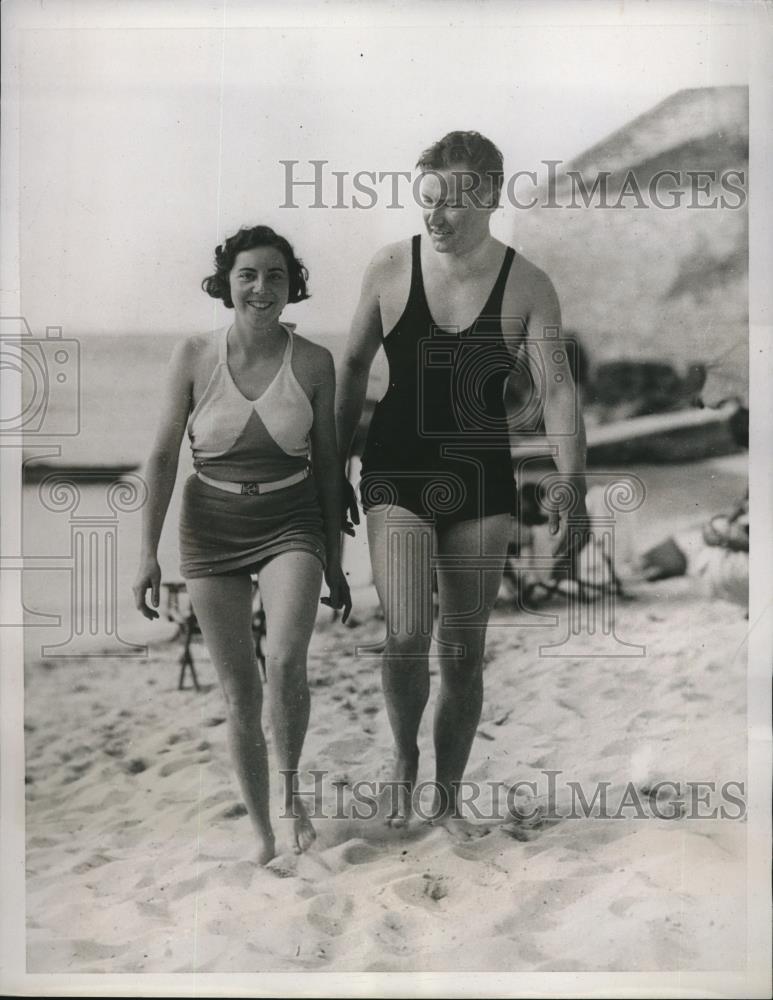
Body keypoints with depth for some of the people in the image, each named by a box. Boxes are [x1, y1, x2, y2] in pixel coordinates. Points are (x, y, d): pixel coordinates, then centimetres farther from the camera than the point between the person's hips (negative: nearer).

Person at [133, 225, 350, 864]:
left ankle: (292, 786, 3)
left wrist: (336, 562, 6)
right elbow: (163, 456, -1)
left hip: (292, 525, -1)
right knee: (240, 692, 5)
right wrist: (149, 552, -4)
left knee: (285, 659, -25)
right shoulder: (194, 357, -6)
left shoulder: (313, 361, -4)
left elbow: (327, 464, 3)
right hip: (212, 530, 1)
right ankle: (261, 829, 23)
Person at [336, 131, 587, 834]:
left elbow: (556, 388, -7)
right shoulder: (391, 267, -1)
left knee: (465, 653, 6)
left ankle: (447, 798, 25)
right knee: (406, 637, -15)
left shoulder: (527, 286, -3)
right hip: (397, 476, 0)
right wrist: (335, 471, 9)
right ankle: (404, 757, 16)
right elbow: (354, 366, 7)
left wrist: (573, 482, -20)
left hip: (481, 485, 1)